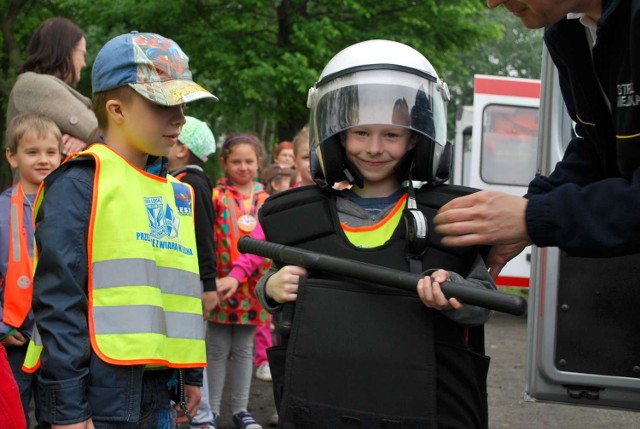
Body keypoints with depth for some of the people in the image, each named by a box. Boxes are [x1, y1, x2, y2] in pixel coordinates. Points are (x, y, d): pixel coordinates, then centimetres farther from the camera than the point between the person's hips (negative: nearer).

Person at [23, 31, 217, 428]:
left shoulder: (176, 192, 14)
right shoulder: (80, 184, -10)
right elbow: (58, 298, -14)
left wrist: (192, 373, 20)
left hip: (156, 392, 7)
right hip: (98, 393, -7)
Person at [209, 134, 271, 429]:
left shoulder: (265, 199, 7)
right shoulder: (216, 196, -5)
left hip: (252, 285, 3)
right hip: (220, 283, -3)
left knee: (244, 349, 12)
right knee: (218, 349, 5)